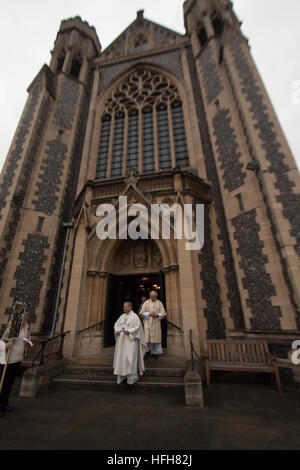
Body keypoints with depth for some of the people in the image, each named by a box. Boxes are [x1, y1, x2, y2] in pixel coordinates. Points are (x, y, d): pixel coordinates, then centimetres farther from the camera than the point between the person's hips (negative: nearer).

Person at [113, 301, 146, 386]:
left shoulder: (134, 316, -8)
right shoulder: (122, 316, 11)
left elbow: (137, 328, -13)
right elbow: (116, 324, 12)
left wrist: (129, 331, -24)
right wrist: (117, 330, -7)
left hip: (130, 340, -6)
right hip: (121, 340, 7)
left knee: (130, 358, -8)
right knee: (121, 358, 10)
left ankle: (132, 377, 0)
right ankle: (123, 375, 24)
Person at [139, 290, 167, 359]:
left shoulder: (160, 303, 4)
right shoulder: (146, 303, 3)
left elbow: (163, 314, 3)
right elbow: (142, 312, 0)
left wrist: (157, 314, -15)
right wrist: (149, 313, -14)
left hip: (156, 323, 1)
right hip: (148, 323, -1)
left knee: (156, 337, 2)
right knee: (147, 337, -4)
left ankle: (156, 352, 18)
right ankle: (147, 351, 16)